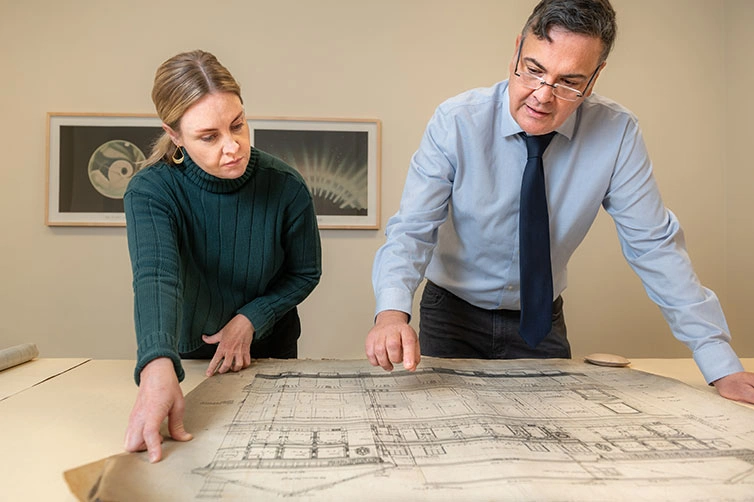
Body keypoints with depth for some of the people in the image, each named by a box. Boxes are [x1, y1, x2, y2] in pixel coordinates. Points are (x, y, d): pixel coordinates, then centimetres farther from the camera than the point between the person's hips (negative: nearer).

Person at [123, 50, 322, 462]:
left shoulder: (286, 187, -23)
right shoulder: (149, 192, -26)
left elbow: (306, 273, -9)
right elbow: (155, 278, -43)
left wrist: (250, 319, -22)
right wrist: (158, 370, -61)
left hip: (268, 351, 1)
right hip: (187, 356, 0)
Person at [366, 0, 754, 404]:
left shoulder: (616, 133, -15)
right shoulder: (456, 122, -19)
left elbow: (653, 245, -11)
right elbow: (412, 229, -22)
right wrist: (392, 312, -42)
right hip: (452, 314, -1)